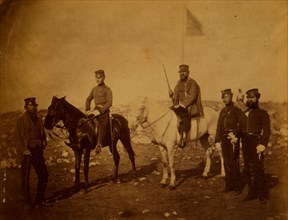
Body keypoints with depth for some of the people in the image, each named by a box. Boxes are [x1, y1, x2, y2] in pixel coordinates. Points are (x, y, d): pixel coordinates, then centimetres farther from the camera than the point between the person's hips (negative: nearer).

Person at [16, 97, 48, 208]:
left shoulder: (38, 120, 14)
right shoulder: (21, 120, -4)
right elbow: (18, 136, -8)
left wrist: (44, 142, 1)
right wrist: (24, 149, -17)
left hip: (38, 151, 6)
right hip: (27, 152, -6)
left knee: (44, 176, 8)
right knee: (25, 177, 3)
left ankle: (39, 201, 21)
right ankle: (27, 202, 14)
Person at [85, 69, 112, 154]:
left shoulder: (107, 90, -3)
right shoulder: (94, 89, 16)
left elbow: (109, 103, -13)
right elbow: (88, 99, 25)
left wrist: (99, 111, -22)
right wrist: (88, 110, 9)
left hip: (104, 111, -7)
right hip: (95, 111, 7)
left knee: (101, 125, -33)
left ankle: (99, 145, -49)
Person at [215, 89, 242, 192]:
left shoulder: (237, 110, -4)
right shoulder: (222, 111, 15)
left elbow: (241, 125, -13)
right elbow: (219, 127, 16)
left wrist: (235, 134, -27)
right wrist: (217, 140, 10)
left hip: (233, 138, -6)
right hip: (224, 139, 6)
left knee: (234, 162, -5)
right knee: (226, 162, 10)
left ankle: (237, 185, 3)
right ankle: (228, 185, 17)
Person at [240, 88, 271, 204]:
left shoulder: (262, 113, 3)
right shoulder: (243, 114, 19)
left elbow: (267, 130, -5)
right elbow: (241, 128, 16)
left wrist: (263, 144, -17)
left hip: (256, 143, -5)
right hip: (245, 144, 5)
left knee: (258, 169, -5)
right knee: (248, 169, 7)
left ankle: (262, 195, 5)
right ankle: (252, 192, 17)